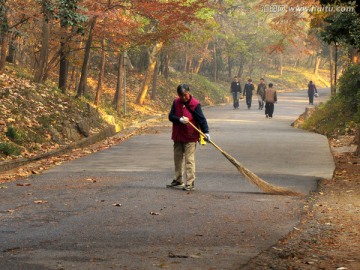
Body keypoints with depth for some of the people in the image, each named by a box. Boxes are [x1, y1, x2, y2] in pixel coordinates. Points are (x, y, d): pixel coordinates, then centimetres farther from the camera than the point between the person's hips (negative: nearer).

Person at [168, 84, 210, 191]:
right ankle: (178, 181, 30)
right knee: (178, 158, 16)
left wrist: (206, 132, -22)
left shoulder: (195, 104, -12)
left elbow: (201, 119, -13)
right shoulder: (176, 102, 1)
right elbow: (171, 116, -1)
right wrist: (180, 119, -20)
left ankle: (190, 183, -2)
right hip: (178, 136, 6)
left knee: (189, 160, -6)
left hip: (190, 137, -6)